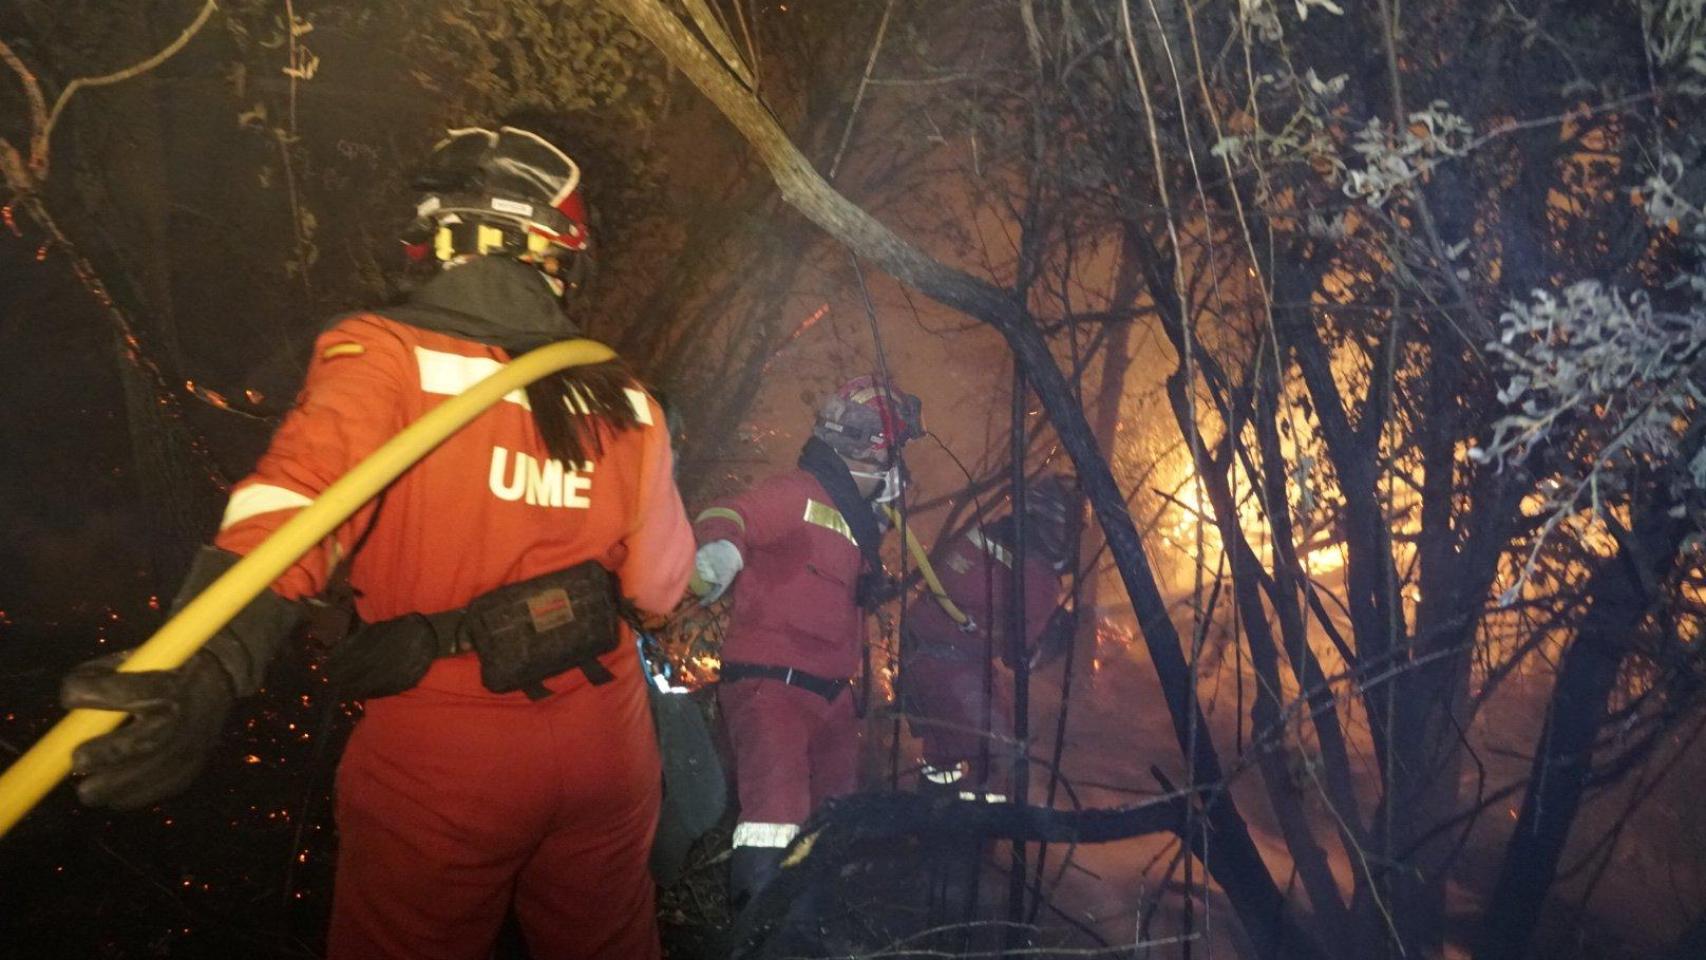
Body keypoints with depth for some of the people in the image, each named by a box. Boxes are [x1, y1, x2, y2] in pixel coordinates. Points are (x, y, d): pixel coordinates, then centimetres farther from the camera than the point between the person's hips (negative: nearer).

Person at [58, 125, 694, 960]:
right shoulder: (623, 399, -1)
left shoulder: (382, 354, -10)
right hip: (607, 757, 3)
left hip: (437, 759, -3)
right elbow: (660, 585, 5)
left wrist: (209, 668, -40)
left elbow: (299, 497, -29)